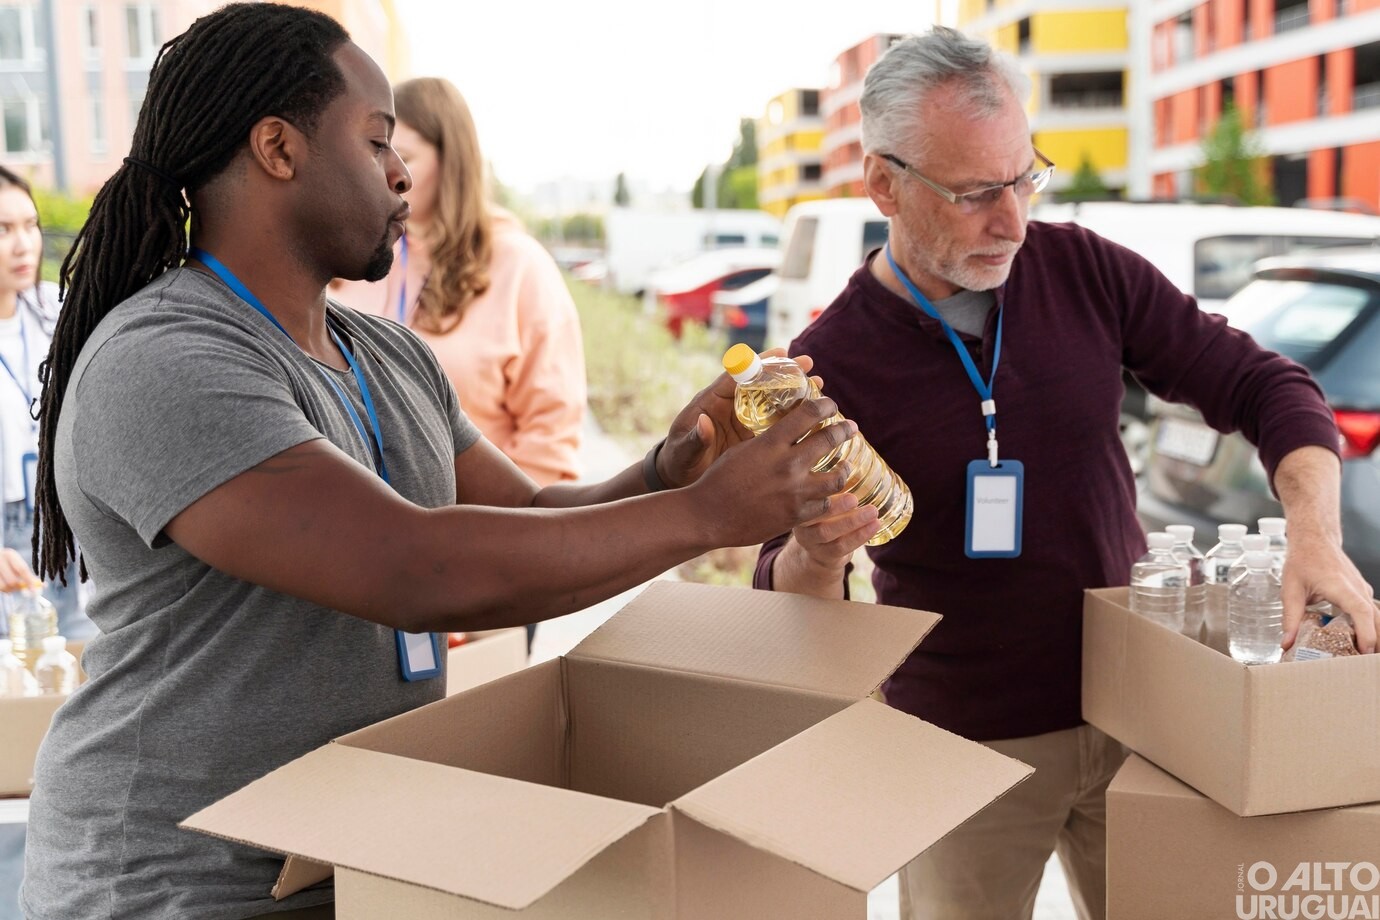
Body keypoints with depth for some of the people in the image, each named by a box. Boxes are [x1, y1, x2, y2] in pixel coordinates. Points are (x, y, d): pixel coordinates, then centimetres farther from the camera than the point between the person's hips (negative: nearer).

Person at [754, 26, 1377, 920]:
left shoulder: (1085, 270, -5)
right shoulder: (829, 366, -14)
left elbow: (1262, 385, -1)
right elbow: (785, 602, -9)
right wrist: (815, 554, -33)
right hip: (964, 746, -3)